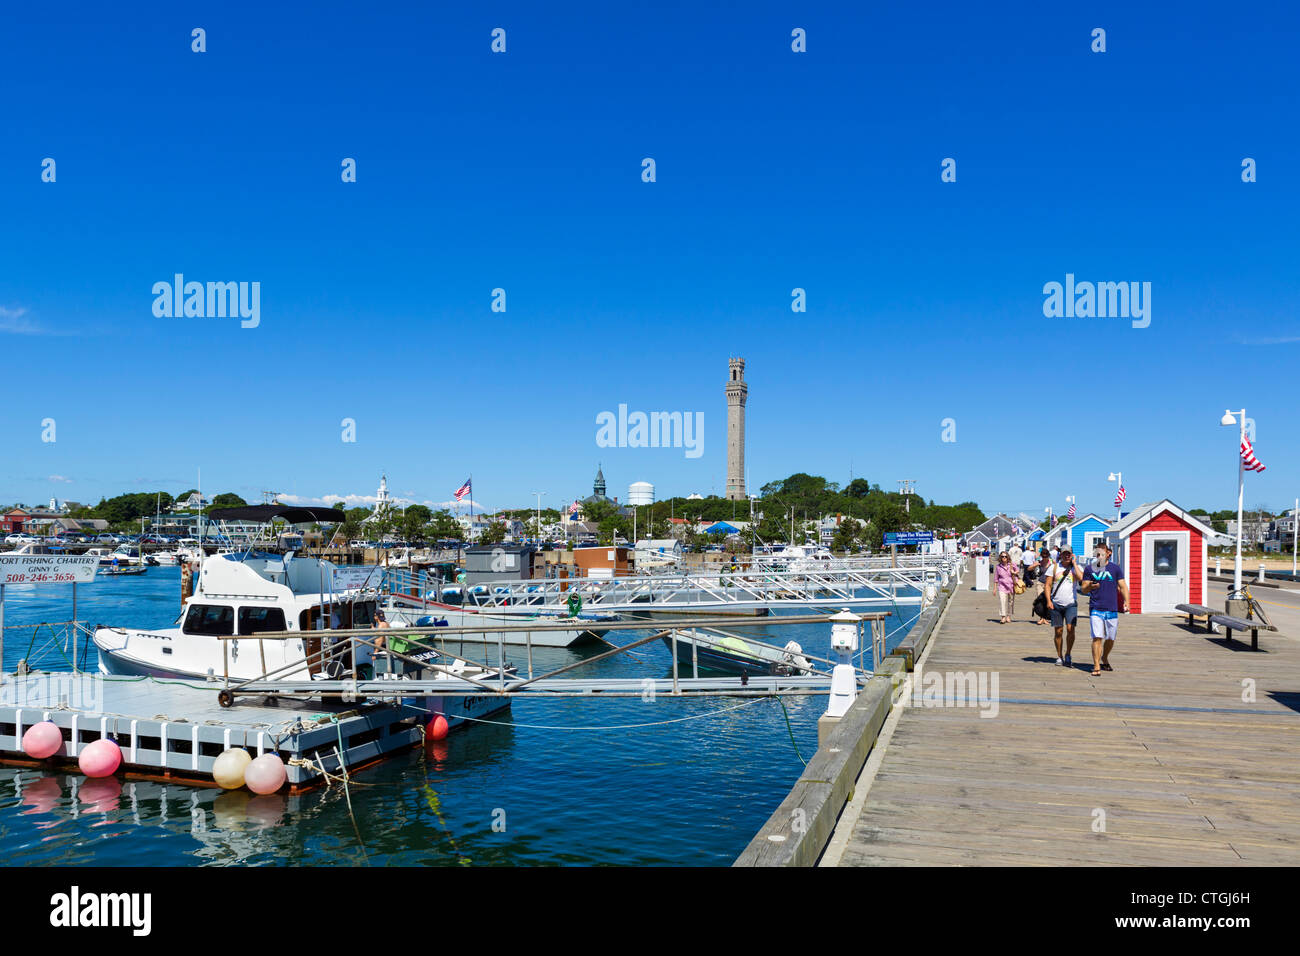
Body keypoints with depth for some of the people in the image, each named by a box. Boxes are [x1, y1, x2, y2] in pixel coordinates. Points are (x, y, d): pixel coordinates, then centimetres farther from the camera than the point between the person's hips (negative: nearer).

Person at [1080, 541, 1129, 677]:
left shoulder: (1115, 568, 6)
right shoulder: (1090, 569, 5)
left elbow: (1123, 586, 4)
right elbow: (1083, 589, 5)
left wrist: (1126, 601, -12)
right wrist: (1090, 587, -18)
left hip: (1112, 609, 2)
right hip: (1095, 609, -2)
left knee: (1110, 639, 12)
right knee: (1097, 638, -11)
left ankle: (1105, 659, 36)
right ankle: (1096, 667, -9)